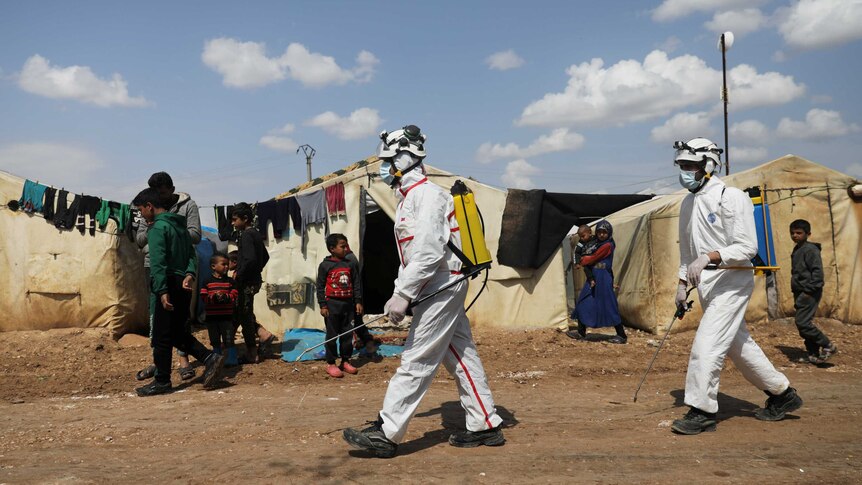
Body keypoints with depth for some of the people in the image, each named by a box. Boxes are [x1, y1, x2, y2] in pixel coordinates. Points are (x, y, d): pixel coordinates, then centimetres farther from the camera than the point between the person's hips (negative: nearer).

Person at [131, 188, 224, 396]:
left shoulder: (157, 227, -11)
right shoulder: (179, 224, 17)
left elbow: (158, 262, -19)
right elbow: (191, 253, 12)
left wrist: (162, 291, -23)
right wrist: (190, 273, -3)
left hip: (170, 287, -9)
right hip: (183, 286, 9)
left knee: (162, 337, 1)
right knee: (178, 333, 16)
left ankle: (162, 381, 8)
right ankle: (210, 357, 4)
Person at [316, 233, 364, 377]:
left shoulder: (350, 264, 6)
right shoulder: (325, 265, -5)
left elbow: (357, 284, 9)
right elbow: (320, 286, -3)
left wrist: (358, 301, 4)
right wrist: (323, 305, -7)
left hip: (348, 304, 4)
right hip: (332, 304, -4)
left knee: (347, 334, 9)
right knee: (332, 335, 3)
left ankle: (345, 361, 20)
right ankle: (330, 364, 10)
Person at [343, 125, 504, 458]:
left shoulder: (427, 194, -15)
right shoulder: (408, 196, 17)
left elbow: (429, 252, -25)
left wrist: (402, 294, -25)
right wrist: (399, 294, 17)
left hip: (441, 285, -10)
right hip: (441, 289, 10)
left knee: (416, 360, -7)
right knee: (460, 356, 12)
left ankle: (387, 433, -3)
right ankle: (485, 426, 19)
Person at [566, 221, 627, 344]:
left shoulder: (608, 245, -13)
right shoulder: (598, 244, 14)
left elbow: (592, 259, -13)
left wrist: (583, 260, 3)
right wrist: (585, 259, -3)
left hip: (603, 279, -9)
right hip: (593, 277, 9)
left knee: (609, 307, -5)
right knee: (584, 303, 11)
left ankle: (622, 336, 4)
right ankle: (581, 333, 20)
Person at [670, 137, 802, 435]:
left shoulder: (731, 197, -13)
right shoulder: (688, 202, 12)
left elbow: (747, 247, -20)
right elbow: (687, 249, 21)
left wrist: (708, 257, -32)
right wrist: (682, 283, 16)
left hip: (731, 281, -9)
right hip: (706, 283, 9)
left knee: (706, 344, -13)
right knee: (738, 345, 17)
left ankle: (702, 411, -3)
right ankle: (782, 394, 33)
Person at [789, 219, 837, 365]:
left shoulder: (810, 249, -11)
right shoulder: (796, 250, 17)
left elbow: (818, 271, -18)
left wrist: (809, 290, -21)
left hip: (809, 293, -9)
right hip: (800, 293, 10)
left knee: (802, 322, -15)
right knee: (803, 323, 9)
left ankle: (827, 346, -2)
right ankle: (814, 354, 16)